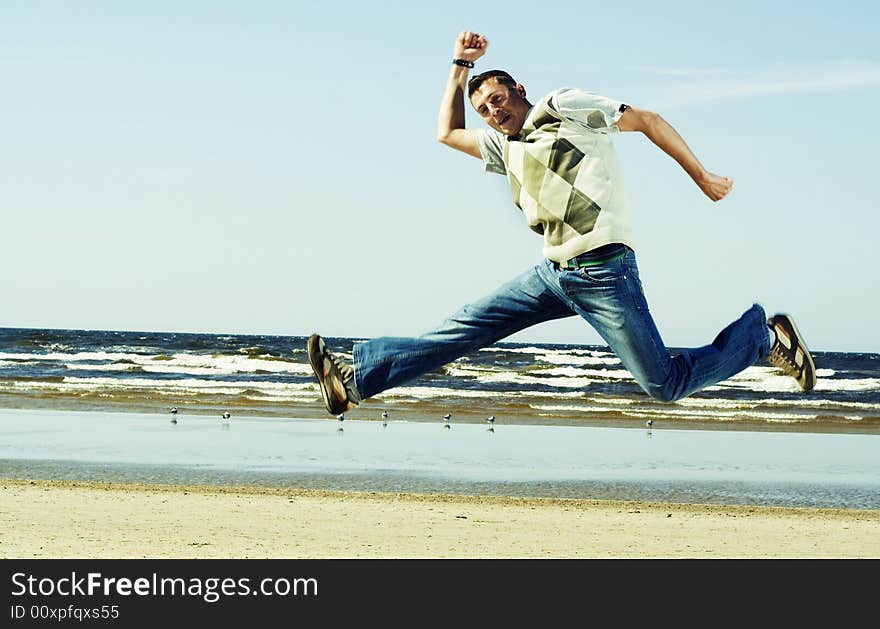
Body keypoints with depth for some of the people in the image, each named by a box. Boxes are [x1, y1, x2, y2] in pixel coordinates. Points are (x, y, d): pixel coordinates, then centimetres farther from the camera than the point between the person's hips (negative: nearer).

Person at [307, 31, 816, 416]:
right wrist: (461, 65, 27)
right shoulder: (504, 147, 22)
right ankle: (358, 379, 1)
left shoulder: (564, 107, 2)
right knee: (465, 328, 2)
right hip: (554, 273, 7)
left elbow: (646, 120, 2)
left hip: (603, 270, -7)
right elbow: (448, 133, 34)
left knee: (667, 386, -8)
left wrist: (703, 178, 0)